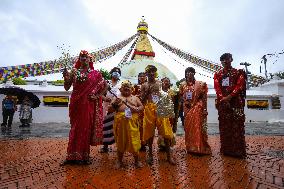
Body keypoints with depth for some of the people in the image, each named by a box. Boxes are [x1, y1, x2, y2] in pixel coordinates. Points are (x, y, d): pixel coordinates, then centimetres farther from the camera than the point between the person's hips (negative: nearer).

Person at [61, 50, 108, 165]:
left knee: (86, 128, 5)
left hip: (89, 105, -1)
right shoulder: (74, 71, 6)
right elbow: (67, 88, 4)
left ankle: (84, 155, 18)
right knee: (75, 128, 6)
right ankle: (73, 155, 18)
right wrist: (66, 78, -14)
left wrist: (97, 96, -2)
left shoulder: (95, 73, 4)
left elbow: (105, 86, 8)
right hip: (76, 104, 1)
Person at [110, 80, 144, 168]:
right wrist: (115, 104, -19)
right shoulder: (118, 97, 10)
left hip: (132, 122, 1)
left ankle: (137, 160, 21)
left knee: (134, 141, 3)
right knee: (121, 141, 8)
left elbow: (141, 106, 13)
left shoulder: (135, 98, 15)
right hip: (120, 122, 0)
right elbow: (111, 107, 2)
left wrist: (137, 109, -8)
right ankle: (120, 161, 26)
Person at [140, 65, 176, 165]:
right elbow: (142, 100, 3)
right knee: (149, 132, 8)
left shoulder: (160, 83, 8)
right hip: (149, 109, 0)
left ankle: (169, 155, 14)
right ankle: (150, 154, 25)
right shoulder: (144, 86, 7)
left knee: (165, 131, 0)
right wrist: (147, 92, -9)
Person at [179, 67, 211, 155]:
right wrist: (185, 101, -5)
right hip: (187, 108, 4)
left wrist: (205, 109, -9)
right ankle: (190, 147, 22)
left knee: (198, 127, -3)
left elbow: (204, 97, -4)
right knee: (188, 127, 8)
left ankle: (200, 148, 11)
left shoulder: (200, 84, -3)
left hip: (197, 108, -3)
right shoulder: (183, 85, 8)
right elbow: (181, 95, 15)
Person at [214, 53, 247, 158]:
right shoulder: (218, 74, 14)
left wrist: (230, 96, -17)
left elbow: (240, 85, -4)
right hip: (222, 103, 2)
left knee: (237, 126, -3)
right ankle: (226, 149, 13)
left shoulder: (238, 72, 9)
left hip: (236, 102, -2)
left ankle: (238, 150, 5)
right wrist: (223, 98, -12)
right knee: (224, 126, 4)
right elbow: (217, 87, 2)